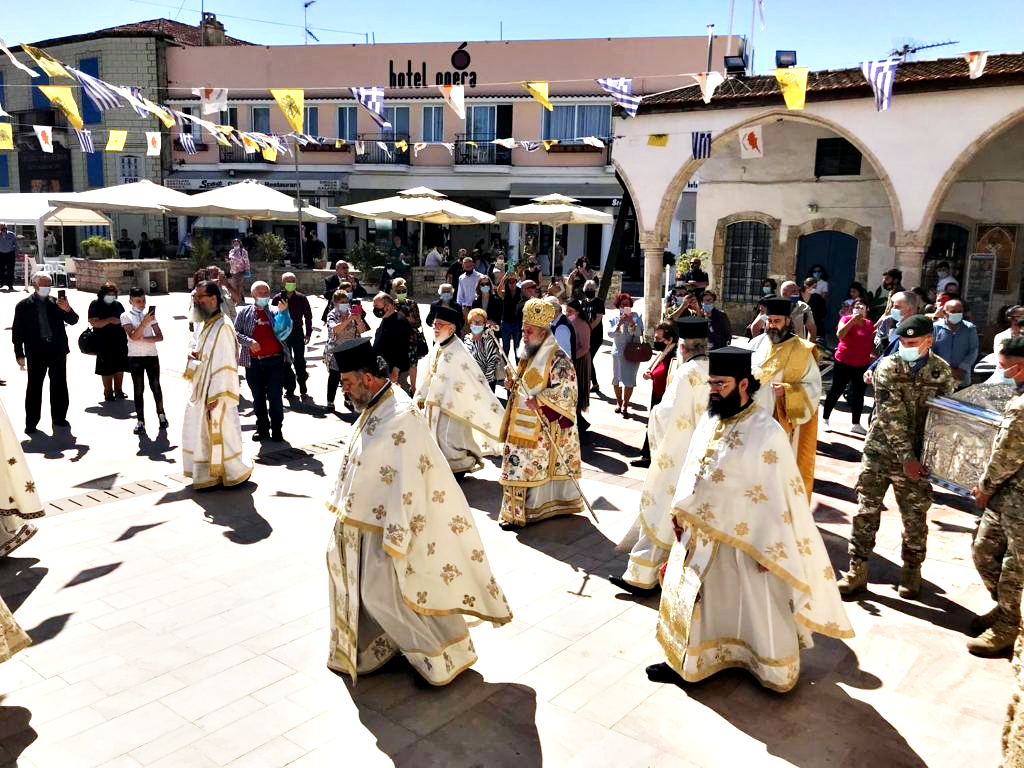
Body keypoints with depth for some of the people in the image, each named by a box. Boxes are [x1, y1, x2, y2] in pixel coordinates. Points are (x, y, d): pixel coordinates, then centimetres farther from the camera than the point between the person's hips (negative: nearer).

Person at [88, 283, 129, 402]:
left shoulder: (118, 304, 10)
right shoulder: (96, 305, -4)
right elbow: (94, 322, -15)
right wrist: (110, 320, -24)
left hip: (120, 341, 5)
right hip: (104, 342, -4)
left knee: (120, 367, 8)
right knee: (107, 369, 0)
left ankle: (119, 391, 18)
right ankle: (108, 392, 10)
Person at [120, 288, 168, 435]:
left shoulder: (149, 314, 7)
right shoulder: (126, 316, -1)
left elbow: (160, 336, 2)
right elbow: (133, 336, -15)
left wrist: (144, 339, -13)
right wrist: (145, 322, -25)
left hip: (152, 355, 2)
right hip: (135, 357, -2)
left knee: (155, 386, 6)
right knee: (138, 389, 1)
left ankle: (161, 414, 23)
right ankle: (140, 421, 5)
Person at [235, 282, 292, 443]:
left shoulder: (275, 311, 8)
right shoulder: (245, 312, 9)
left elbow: (284, 331, -4)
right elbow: (236, 332, 4)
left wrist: (283, 312, -16)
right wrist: (249, 342, -12)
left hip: (274, 361, -1)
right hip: (253, 362, 1)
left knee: (275, 397, 0)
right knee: (258, 397, 10)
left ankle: (276, 429, 10)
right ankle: (262, 428, 21)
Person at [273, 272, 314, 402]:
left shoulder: (301, 298, 1)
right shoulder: (277, 299, 0)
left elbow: (308, 316, 6)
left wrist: (308, 333, 1)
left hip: (298, 333, -1)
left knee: (300, 361, -3)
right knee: (285, 363, 5)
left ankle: (303, 390, 4)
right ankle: (289, 389, 15)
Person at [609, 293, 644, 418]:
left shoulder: (636, 317, 0)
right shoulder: (614, 318, 2)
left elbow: (639, 332, -9)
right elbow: (610, 333, -9)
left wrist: (631, 322, -23)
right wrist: (619, 324, -22)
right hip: (618, 352, 2)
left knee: (629, 380, -6)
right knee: (616, 379, 11)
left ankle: (625, 406, 3)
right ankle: (619, 402, 31)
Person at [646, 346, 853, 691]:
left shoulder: (766, 433, -22)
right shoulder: (709, 420, -1)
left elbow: (780, 493, -19)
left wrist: (770, 549, -16)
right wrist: (680, 511, 9)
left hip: (744, 539, -7)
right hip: (700, 533, 7)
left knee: (757, 609, 13)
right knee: (692, 599, 20)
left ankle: (775, 671, 36)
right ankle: (685, 662, 39)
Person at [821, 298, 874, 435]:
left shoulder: (869, 324, 9)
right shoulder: (846, 319, -7)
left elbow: (872, 343, 20)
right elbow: (840, 335, -25)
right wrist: (853, 320, -26)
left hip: (863, 364, 5)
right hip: (844, 362, -5)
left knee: (859, 394, 8)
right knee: (836, 390, 3)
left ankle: (855, 424, 16)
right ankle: (825, 419, 16)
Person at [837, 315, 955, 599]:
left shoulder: (941, 371, -2)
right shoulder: (888, 367, -7)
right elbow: (892, 415, -13)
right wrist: (906, 456, -18)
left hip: (917, 457, 1)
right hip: (880, 450, 0)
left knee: (915, 517, 10)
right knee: (866, 512, 2)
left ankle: (911, 571, 30)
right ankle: (857, 571, 12)